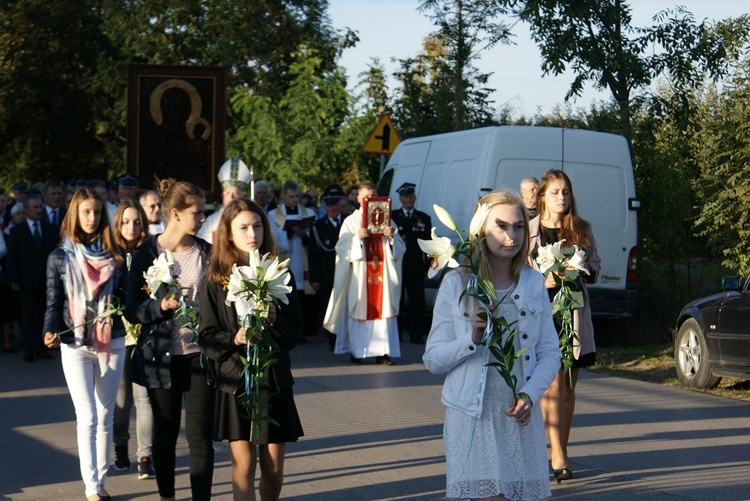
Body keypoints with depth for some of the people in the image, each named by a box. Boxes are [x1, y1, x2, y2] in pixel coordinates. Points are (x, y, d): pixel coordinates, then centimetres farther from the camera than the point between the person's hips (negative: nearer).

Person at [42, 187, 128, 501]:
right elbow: (54, 304, 0)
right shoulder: (60, 258, 1)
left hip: (112, 344, 2)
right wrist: (50, 331, -17)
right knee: (87, 417, -9)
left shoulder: (114, 256, 5)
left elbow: (126, 298, 7)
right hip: (75, 346, -2)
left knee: (105, 416, 8)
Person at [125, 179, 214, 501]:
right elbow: (132, 311, -3)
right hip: (162, 356, -1)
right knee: (165, 432, 11)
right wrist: (160, 306, -21)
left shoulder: (206, 253, 4)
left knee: (200, 433, -5)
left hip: (199, 353, 1)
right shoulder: (147, 254, -4)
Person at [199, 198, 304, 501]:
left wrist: (273, 322, -15)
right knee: (244, 464, -5)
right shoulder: (216, 280, 0)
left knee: (274, 468, 5)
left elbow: (296, 330, 4)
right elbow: (208, 336, -2)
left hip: (275, 379, 2)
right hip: (235, 378, -2)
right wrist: (233, 340, -21)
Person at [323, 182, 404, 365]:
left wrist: (391, 237, -11)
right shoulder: (351, 221, 7)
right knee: (359, 310, -3)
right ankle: (356, 351, 3)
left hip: (382, 274, 2)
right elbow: (342, 247, -3)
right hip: (359, 276, -2)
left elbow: (400, 248, 8)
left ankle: (382, 351, -3)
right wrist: (357, 238, -18)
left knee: (383, 308, -4)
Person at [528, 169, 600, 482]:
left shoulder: (582, 230, 9)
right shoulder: (528, 230, 1)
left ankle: (560, 449, 15)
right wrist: (542, 281, -16)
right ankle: (558, 456, -9)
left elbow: (596, 266, 15)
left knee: (569, 386, 6)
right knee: (553, 384, -10)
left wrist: (585, 268, -7)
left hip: (574, 312, 3)